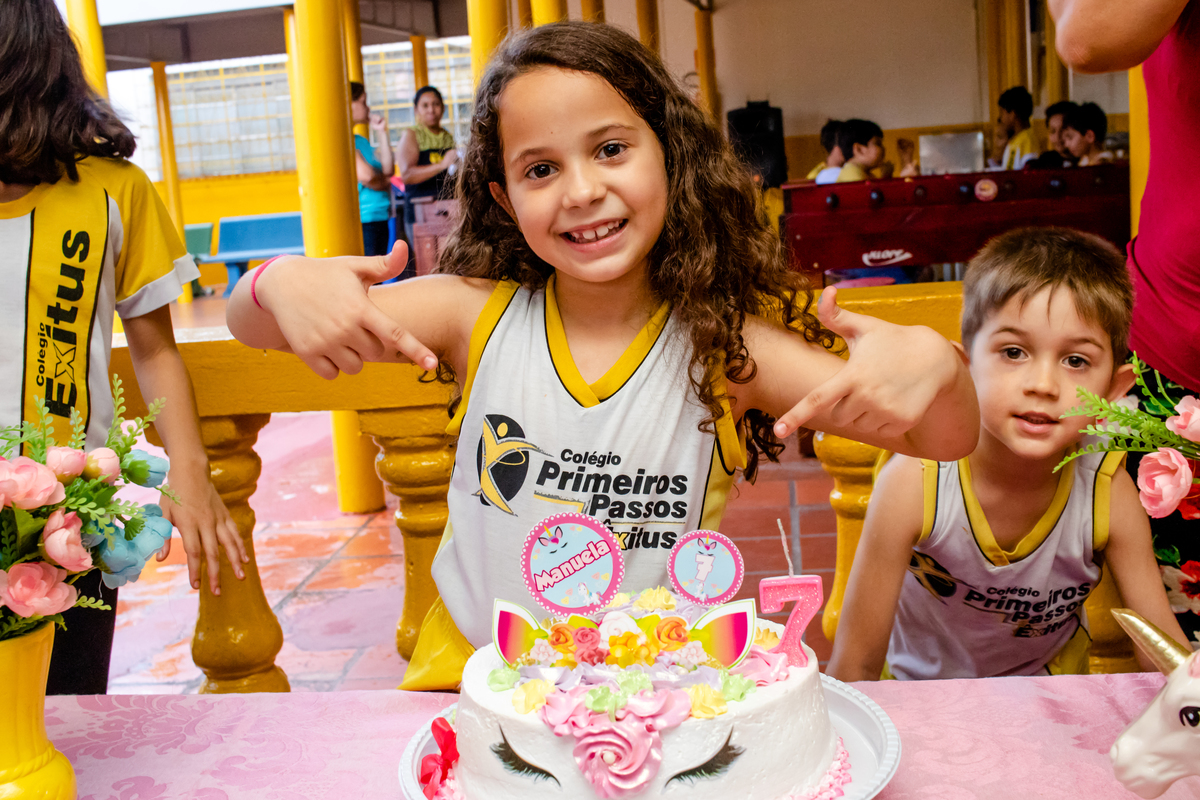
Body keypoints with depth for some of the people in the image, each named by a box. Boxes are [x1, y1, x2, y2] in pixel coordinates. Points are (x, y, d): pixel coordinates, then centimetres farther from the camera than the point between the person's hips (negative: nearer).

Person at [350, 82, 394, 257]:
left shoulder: (361, 140, 17)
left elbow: (388, 170, 8)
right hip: (360, 221, -9)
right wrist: (385, 183, 3)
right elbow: (366, 176, -19)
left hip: (379, 220, 9)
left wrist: (381, 132, 9)